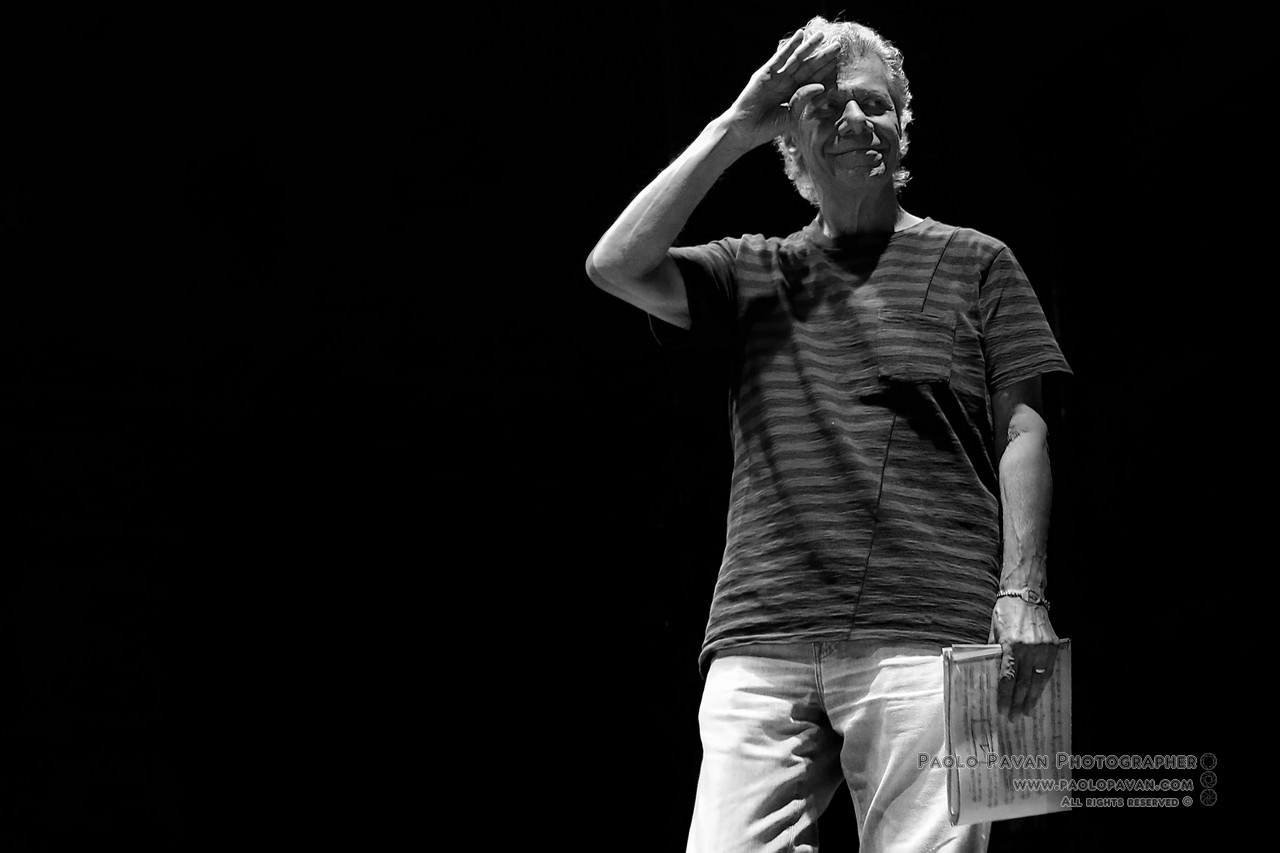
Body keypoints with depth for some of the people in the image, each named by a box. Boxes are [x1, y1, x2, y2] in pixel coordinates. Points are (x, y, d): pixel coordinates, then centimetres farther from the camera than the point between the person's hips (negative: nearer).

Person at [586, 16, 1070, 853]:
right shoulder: (754, 272, 19)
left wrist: (1022, 591, -5)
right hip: (761, 639, 2)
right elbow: (616, 266, 3)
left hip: (925, 635, -2)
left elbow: (1021, 432, 8)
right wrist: (734, 129, 6)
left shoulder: (973, 262, 14)